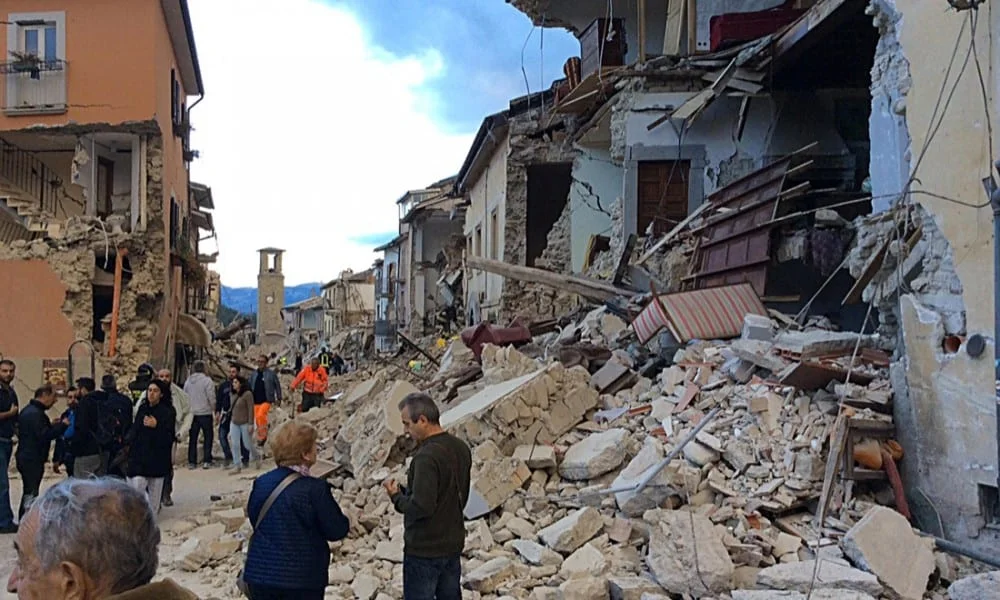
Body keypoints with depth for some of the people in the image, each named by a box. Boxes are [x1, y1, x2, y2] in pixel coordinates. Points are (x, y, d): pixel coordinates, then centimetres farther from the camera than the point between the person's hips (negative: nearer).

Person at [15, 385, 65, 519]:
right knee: (31, 494, -9)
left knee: (28, 493, 17)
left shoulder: (28, 410, 15)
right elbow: (44, 435, -25)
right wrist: (62, 425, -19)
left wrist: (50, 425, 11)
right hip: (33, 459, -11)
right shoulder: (36, 413, -19)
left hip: (25, 457, 11)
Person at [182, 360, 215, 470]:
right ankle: (206, 461, 1)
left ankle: (191, 461, 10)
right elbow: (212, 398, -14)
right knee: (208, 437, 5)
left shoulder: (188, 381, 5)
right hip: (205, 413, -5)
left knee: (192, 439, 10)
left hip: (192, 414, 5)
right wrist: (214, 408, 1)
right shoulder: (207, 380, -11)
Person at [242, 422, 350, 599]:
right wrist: (345, 521, 10)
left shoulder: (261, 483, -1)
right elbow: (336, 531, -11)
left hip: (260, 573, 5)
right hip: (302, 579, -5)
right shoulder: (315, 489, -17)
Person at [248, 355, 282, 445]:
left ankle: (263, 435, -11)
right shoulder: (253, 374, 8)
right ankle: (260, 438, 24)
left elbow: (277, 385, 0)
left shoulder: (271, 374, -5)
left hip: (266, 400, -5)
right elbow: (249, 387, 15)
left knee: (260, 415, -26)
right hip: (256, 401, 5)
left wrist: (278, 398, 0)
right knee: (257, 420, 9)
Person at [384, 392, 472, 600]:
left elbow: (421, 507, -28)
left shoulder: (427, 457, -24)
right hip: (453, 544, 8)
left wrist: (397, 496, -9)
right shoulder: (461, 449, 4)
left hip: (424, 551, -8)